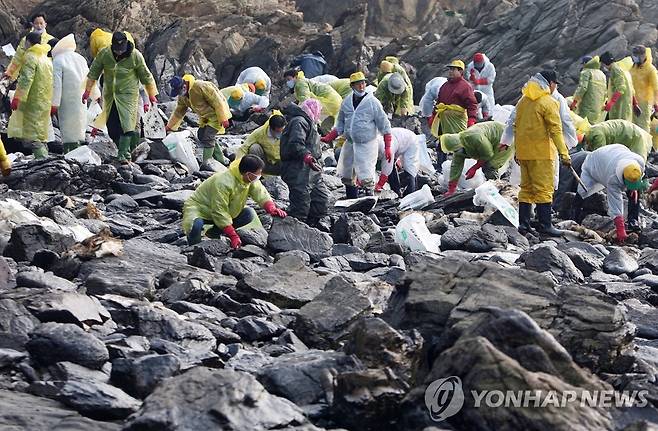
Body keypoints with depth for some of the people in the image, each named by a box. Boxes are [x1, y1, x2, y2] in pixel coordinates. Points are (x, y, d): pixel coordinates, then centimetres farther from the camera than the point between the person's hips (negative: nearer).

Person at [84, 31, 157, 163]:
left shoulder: (135, 56, -12)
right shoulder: (104, 54, -7)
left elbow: (146, 77, 0)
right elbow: (93, 73, 6)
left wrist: (151, 95, 7)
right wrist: (87, 92, 8)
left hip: (128, 95, -4)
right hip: (109, 97, 4)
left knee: (126, 126, -13)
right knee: (112, 128, 7)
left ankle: (124, 155, -15)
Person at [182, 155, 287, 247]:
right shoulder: (223, 183, -36)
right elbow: (220, 213, -33)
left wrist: (272, 209, -36)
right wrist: (233, 236, -34)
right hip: (198, 207, -8)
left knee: (249, 214, -8)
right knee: (196, 226, -39)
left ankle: (213, 232, 4)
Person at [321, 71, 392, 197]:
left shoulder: (372, 102, -7)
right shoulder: (346, 102, 7)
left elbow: (384, 125, -4)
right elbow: (340, 124, 18)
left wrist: (387, 147, -8)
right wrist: (328, 138, 8)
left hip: (366, 144, -5)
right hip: (349, 143, 6)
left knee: (366, 177, -11)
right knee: (346, 176, 12)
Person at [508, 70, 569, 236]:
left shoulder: (523, 101, 12)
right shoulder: (549, 103, -10)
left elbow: (516, 127, 16)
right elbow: (555, 130, -14)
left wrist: (517, 151, 22)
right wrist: (564, 153, -13)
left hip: (523, 152, 7)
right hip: (541, 153, -7)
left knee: (526, 188, 13)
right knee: (544, 189, -2)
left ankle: (523, 223, 13)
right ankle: (544, 225, -3)